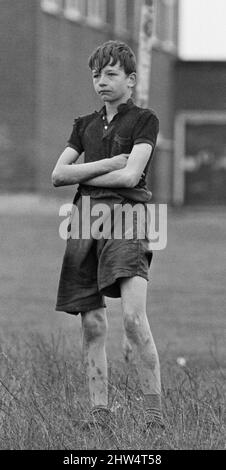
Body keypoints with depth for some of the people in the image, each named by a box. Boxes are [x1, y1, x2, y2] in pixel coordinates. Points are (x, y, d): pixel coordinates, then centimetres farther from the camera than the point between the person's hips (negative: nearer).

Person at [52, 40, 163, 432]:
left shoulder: (144, 120, 4)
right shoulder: (85, 125, 20)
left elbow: (130, 175, -8)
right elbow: (58, 174, 10)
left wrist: (82, 175, 2)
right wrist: (106, 164, -2)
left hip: (125, 218, -6)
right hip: (85, 221, 6)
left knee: (133, 316, -20)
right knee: (92, 325, 3)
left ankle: (155, 414, -17)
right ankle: (99, 414, 7)